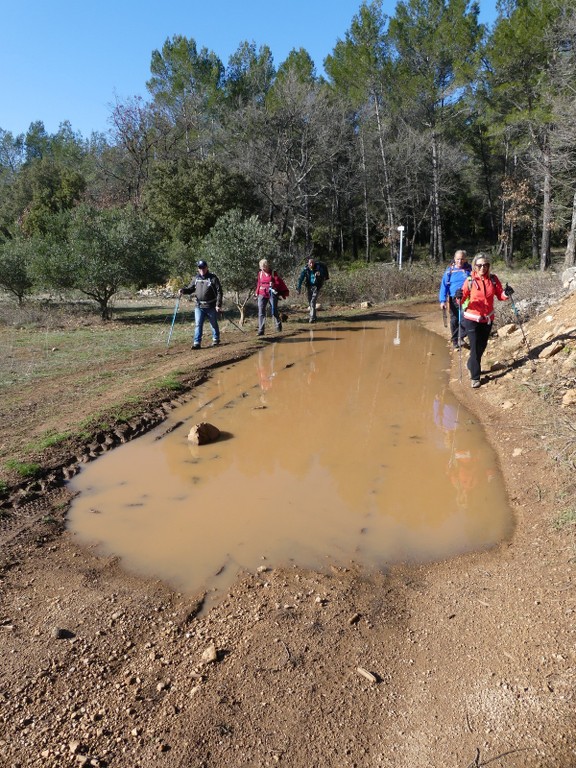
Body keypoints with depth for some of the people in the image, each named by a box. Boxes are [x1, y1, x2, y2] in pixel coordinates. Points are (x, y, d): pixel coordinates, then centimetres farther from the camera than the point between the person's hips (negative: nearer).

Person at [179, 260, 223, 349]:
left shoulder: (213, 278, -6)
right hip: (199, 306, 3)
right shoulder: (195, 278, 6)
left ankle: (216, 339, 30)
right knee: (198, 324, -4)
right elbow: (190, 288, 14)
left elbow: (219, 292, -8)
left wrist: (218, 305, -14)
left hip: (211, 307, -3)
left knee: (214, 324, 13)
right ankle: (197, 343, -2)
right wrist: (183, 290, -8)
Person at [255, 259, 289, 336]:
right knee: (261, 312, -6)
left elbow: (280, 283, -7)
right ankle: (261, 330, -6)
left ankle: (278, 325, 30)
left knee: (274, 312, 2)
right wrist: (257, 294, 15)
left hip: (272, 294, -3)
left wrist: (284, 293, -15)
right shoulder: (260, 273, 7)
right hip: (262, 295, 3)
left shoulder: (273, 273, -4)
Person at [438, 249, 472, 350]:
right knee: (454, 320, 9)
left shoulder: (469, 269, 3)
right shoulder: (449, 270, 3)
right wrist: (442, 300, -7)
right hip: (453, 299, 1)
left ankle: (461, 338, -4)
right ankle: (454, 341, 19)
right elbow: (444, 285, 1)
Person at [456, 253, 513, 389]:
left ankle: (471, 365, 44)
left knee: (482, 347, 18)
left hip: (488, 319, 4)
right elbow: (463, 299, -9)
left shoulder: (493, 279, -2)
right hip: (472, 320, -4)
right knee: (475, 348, -4)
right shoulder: (470, 281, -10)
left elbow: (500, 296, 4)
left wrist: (506, 294, -18)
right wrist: (459, 297, -31)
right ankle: (475, 377, 7)